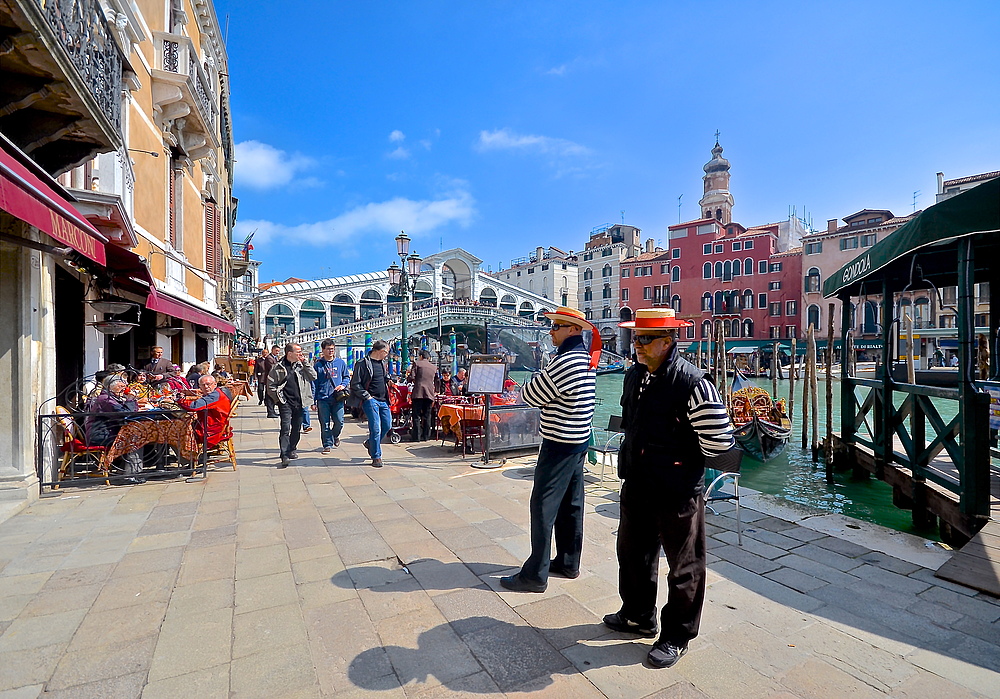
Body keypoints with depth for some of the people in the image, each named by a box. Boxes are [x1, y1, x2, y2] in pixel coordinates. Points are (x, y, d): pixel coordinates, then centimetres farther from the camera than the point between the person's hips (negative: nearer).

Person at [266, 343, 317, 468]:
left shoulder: (301, 365, 6)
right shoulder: (279, 367, -3)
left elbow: (313, 377, -1)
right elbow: (271, 385, 0)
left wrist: (305, 364, -7)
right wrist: (279, 399, -4)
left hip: (299, 402, 4)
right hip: (285, 403, -4)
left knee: (296, 428, 13)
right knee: (285, 428, -11)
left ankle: (292, 449, 32)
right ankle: (285, 456, -11)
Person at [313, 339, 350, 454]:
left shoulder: (341, 363, 8)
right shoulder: (318, 364, 3)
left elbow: (347, 377, 17)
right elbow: (314, 383, 4)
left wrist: (343, 385, -5)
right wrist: (313, 400, 0)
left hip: (338, 398, 1)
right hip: (323, 398, -1)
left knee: (339, 421, -2)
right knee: (325, 424, 3)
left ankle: (335, 435, 29)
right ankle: (328, 444, 16)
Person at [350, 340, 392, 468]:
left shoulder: (384, 364, 15)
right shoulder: (363, 364, -8)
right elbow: (355, 384, -9)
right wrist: (367, 396, -13)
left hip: (383, 401, 7)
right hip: (370, 400, -7)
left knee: (387, 426, 9)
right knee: (375, 428, -8)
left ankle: (370, 443, 34)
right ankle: (376, 457, 5)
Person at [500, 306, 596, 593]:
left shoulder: (564, 362, -23)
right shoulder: (587, 359, 9)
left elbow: (531, 396, -14)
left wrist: (533, 381, 4)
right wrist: (542, 382, 4)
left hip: (559, 445, -10)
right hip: (579, 441, 10)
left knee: (543, 508, -1)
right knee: (571, 505, 17)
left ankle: (535, 575, 10)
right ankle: (568, 562, 31)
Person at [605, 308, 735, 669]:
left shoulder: (691, 382, -22)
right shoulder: (634, 376, 4)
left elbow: (718, 439, -19)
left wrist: (681, 457, -5)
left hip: (678, 491, -8)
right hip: (637, 485, 8)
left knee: (684, 566, 13)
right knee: (633, 553, 23)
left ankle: (677, 635, 35)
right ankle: (638, 616, 46)